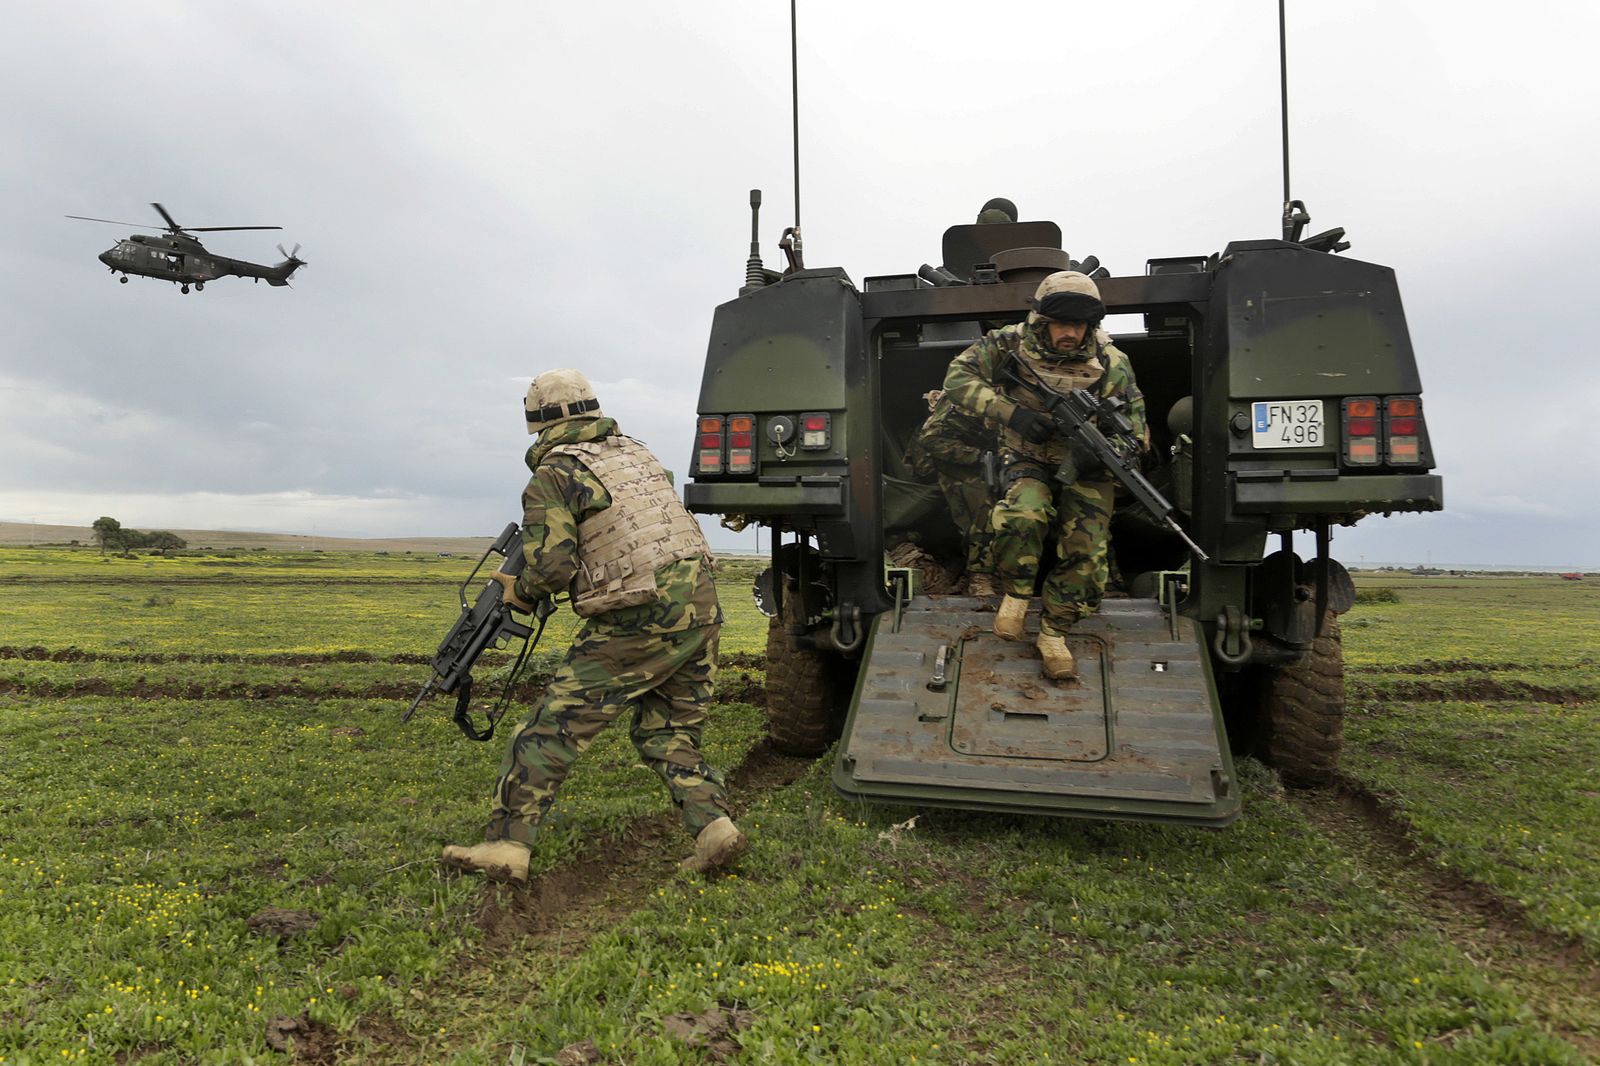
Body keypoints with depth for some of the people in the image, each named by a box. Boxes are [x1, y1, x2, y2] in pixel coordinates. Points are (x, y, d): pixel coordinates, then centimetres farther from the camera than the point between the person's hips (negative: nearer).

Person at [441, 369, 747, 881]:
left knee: (553, 727, 4)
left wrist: (519, 592, 7)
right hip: (701, 607, 7)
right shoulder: (636, 451, 17)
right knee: (667, 733, 18)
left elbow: (551, 566, -13)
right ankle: (715, 826, 5)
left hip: (636, 625, -7)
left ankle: (506, 844, 5)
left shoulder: (553, 475, -4)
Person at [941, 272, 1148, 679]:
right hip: (1027, 462, -1)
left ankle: (1054, 632, 4)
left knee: (1085, 550, -17)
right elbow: (958, 377, -15)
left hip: (1085, 469, 1)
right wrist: (1009, 412, -27)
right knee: (1024, 514, -34)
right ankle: (1015, 594, -8)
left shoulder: (1111, 365, -11)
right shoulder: (1009, 344, -12)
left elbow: (1137, 435, -5)